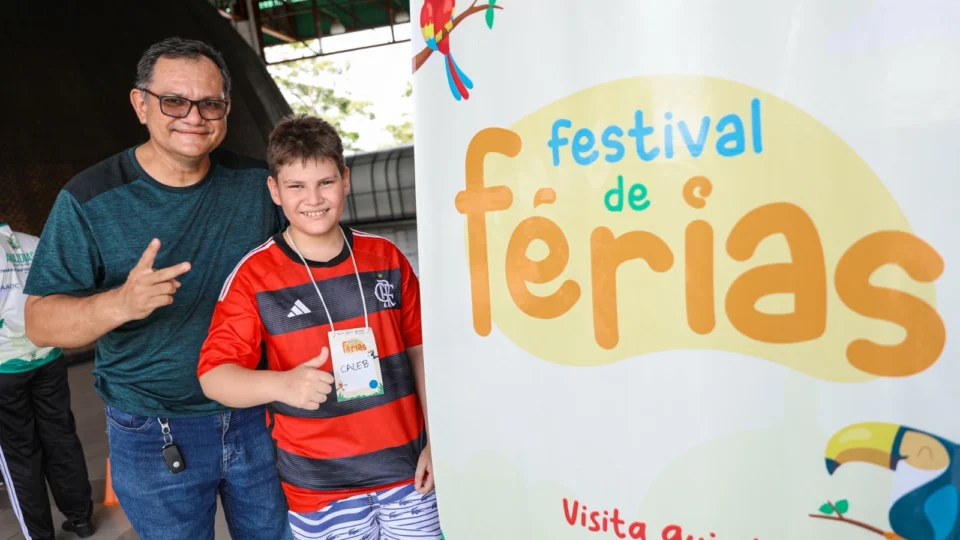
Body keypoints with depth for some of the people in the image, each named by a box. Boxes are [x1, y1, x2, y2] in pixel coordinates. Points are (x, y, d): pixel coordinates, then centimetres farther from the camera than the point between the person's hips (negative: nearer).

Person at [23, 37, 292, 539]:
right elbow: (39, 320, -11)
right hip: (156, 436, -2)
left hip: (259, 417, 3)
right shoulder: (89, 201, -10)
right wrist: (120, 302, -31)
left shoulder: (257, 182, -4)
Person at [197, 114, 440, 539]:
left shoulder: (385, 258, 0)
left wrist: (436, 439, 2)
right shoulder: (254, 276, -9)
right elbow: (214, 374, -10)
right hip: (319, 485, -2)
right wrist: (282, 384, -30)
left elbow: (419, 347, 5)